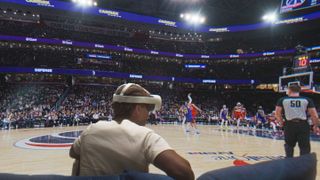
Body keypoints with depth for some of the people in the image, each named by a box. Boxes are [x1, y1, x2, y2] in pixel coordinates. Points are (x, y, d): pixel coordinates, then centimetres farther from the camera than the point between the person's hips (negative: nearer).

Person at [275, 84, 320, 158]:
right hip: (303, 125, 0)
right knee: (304, 147, 9)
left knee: (289, 145, 21)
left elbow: (277, 114, 1)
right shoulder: (307, 100, 4)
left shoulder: (282, 100, 3)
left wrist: (281, 122, 17)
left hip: (289, 125, 1)